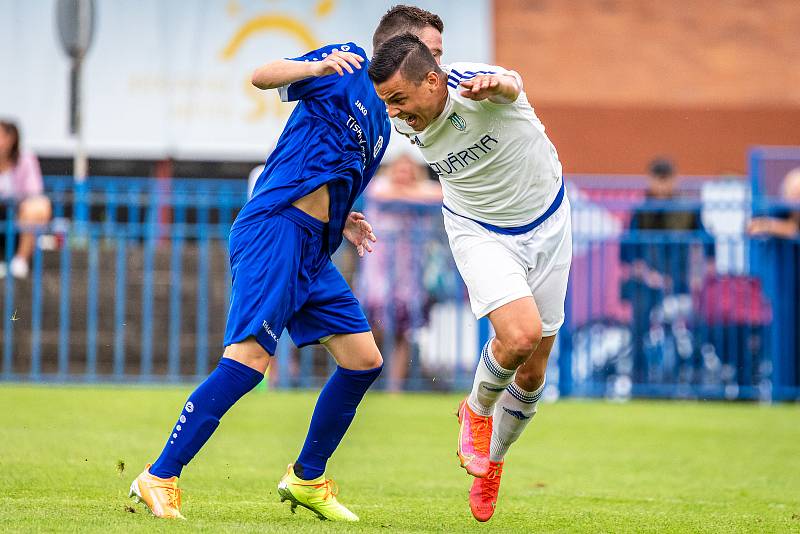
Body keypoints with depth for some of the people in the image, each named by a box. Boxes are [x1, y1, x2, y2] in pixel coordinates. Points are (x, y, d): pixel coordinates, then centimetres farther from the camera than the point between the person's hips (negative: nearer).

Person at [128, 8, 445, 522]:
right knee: (249, 359, -19)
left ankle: (307, 479, 20)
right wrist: (316, 67, -28)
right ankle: (159, 479, -15)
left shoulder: (381, 127, 25)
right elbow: (264, 77, -10)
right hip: (276, 229, -9)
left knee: (364, 361, 4)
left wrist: (340, 219, 11)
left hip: (314, 252, 9)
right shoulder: (350, 65, 2)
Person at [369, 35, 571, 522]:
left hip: (545, 224, -1)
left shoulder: (476, 87, -31)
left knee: (533, 372, 6)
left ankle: (492, 461, 33)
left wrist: (497, 85, -78)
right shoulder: (407, 120, -15)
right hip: (480, 234, 1)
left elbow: (510, 85, -56)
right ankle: (477, 410, 4)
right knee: (520, 335, -27)